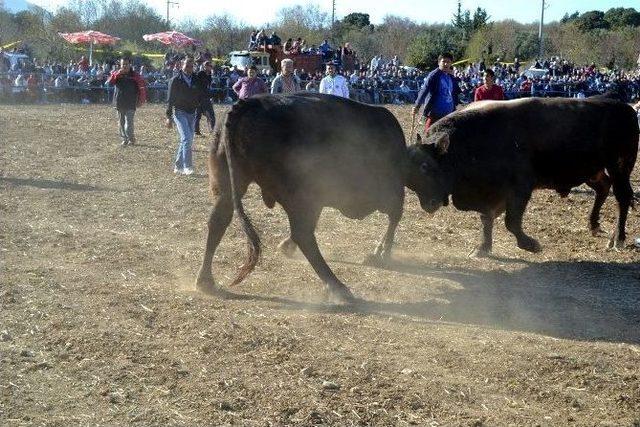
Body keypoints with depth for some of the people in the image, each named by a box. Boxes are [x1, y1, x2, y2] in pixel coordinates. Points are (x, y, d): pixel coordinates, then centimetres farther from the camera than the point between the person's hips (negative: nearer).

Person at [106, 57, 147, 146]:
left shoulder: (135, 75, -1)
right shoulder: (116, 74, 7)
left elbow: (142, 88, 2)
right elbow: (109, 83, -8)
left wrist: (141, 100, -3)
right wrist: (117, 74, -18)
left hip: (130, 104, -4)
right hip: (119, 104, 4)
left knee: (128, 122, -12)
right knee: (121, 122, 8)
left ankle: (131, 138, -2)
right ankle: (124, 139, 17)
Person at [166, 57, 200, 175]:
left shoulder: (196, 80, 8)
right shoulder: (175, 80, -5)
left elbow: (199, 97, 14)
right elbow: (170, 99, -3)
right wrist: (169, 117, -5)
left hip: (192, 113, 5)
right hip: (180, 112, -5)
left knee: (188, 140, 7)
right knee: (186, 139, -17)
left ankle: (178, 166, 17)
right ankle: (187, 167, -16)